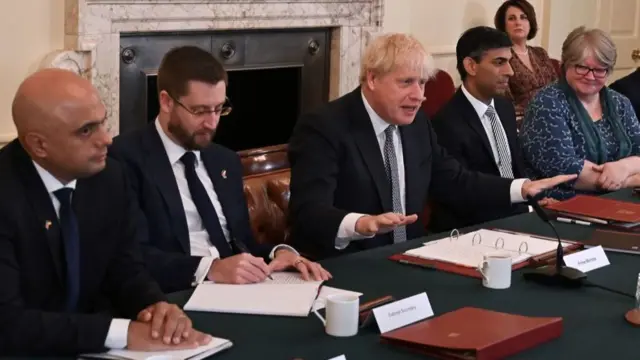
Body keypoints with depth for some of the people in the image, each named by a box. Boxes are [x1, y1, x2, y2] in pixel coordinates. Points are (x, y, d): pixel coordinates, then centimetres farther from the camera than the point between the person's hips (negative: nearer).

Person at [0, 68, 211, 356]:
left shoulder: (108, 177, -2)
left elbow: (126, 270, 7)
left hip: (90, 348, 6)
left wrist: (155, 307, -15)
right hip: (23, 352, -5)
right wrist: (123, 332, -29)